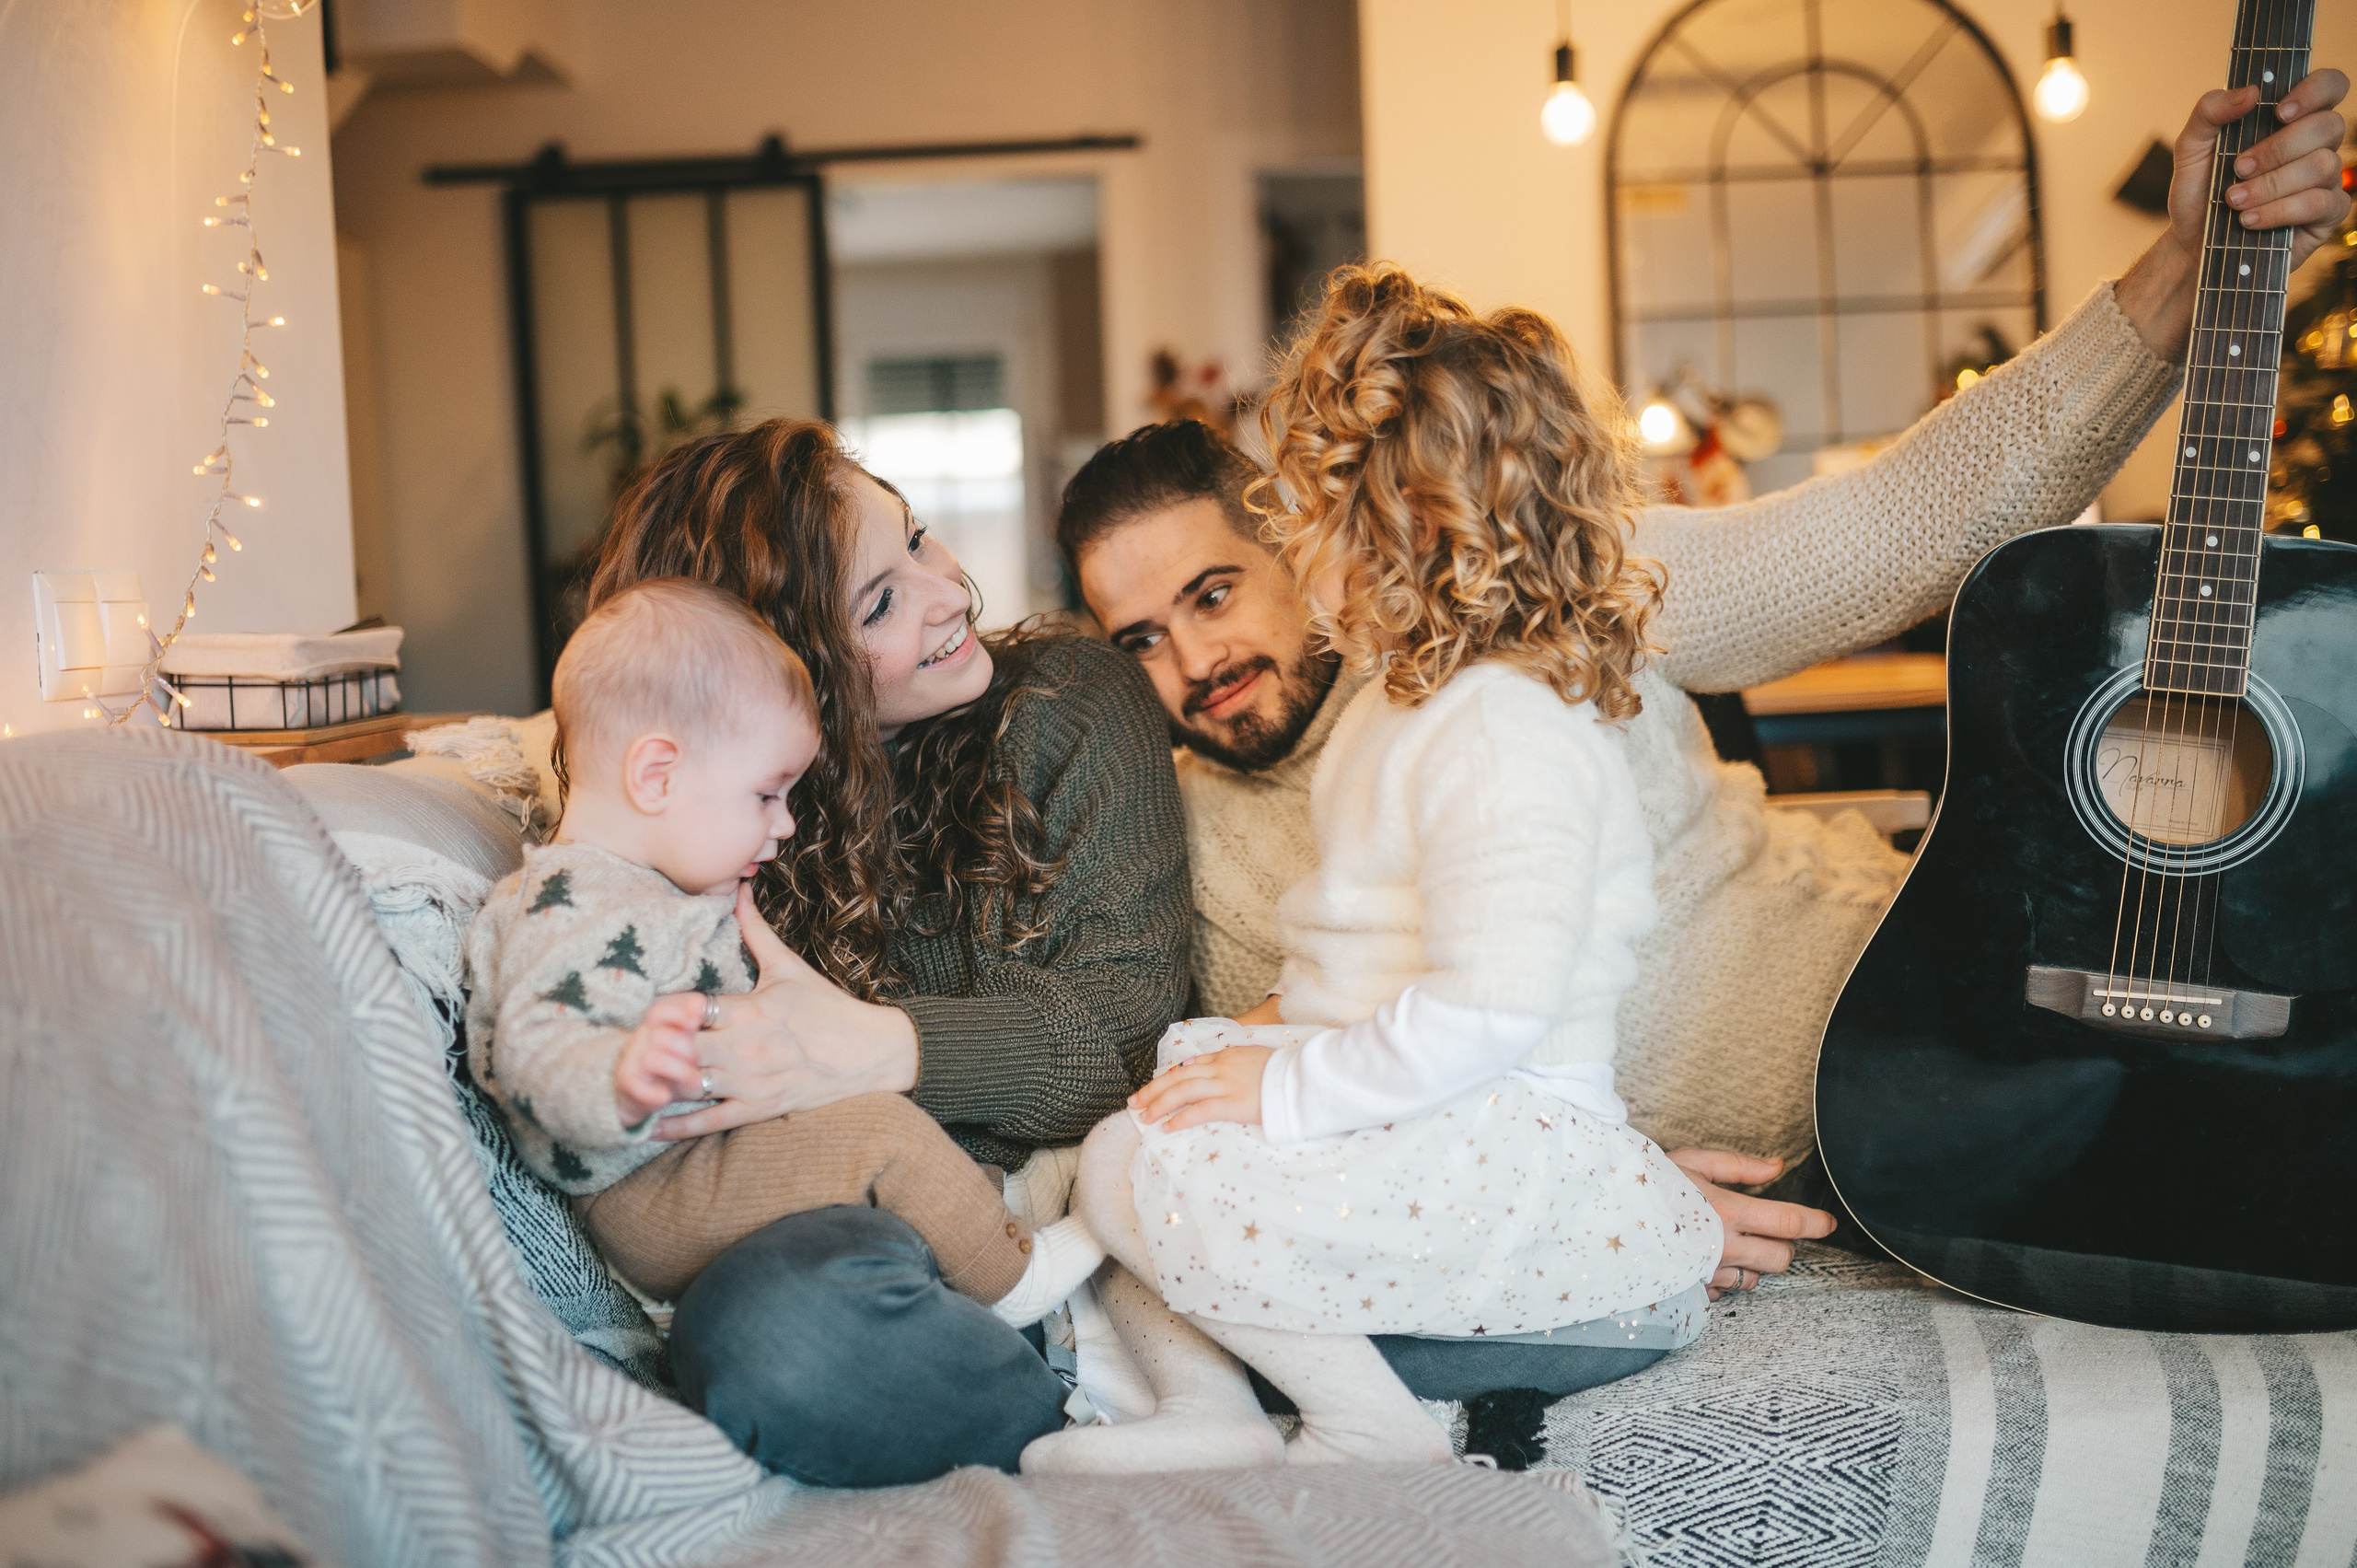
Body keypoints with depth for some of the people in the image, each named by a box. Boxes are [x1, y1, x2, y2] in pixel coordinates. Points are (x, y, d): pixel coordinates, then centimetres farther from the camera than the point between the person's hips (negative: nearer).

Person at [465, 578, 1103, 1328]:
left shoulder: (653, 888, 12)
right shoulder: (577, 913, -24)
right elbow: (538, 1050, -39)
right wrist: (621, 1080, -57)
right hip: (645, 1200, -11)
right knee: (882, 1130, -18)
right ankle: (1011, 1278, -2)